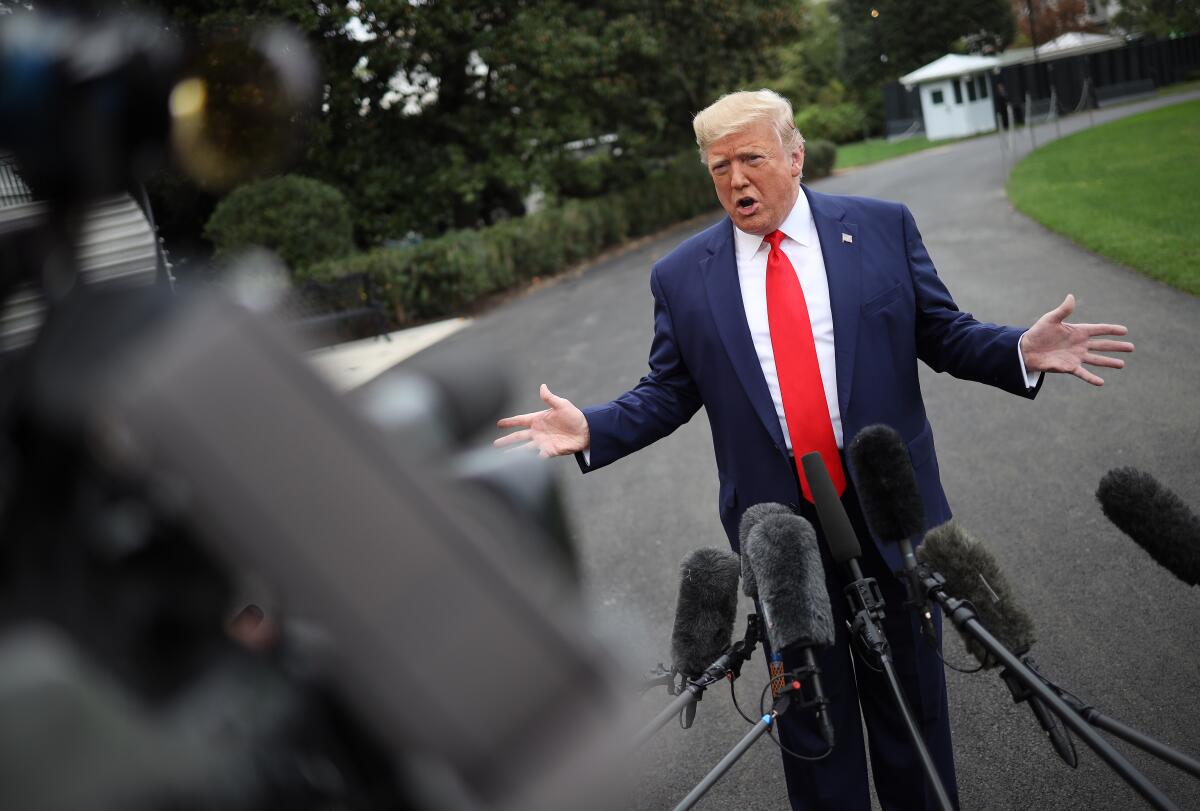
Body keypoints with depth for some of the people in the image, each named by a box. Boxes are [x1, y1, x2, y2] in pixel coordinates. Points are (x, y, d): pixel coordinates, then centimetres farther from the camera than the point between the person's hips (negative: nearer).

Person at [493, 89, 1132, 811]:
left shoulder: (884, 228, 0)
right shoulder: (682, 277, 1)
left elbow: (943, 335, 3)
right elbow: (667, 393, 5)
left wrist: (1022, 352, -14)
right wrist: (591, 429, -9)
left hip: (890, 511, 0)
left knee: (912, 692, 16)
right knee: (809, 708, 13)